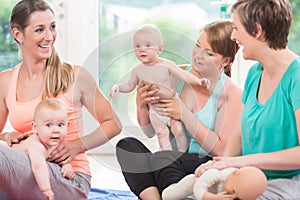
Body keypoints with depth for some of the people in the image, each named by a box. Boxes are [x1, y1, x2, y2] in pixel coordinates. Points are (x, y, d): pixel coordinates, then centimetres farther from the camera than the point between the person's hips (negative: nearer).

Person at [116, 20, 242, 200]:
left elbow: (222, 150, -10)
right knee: (127, 144, -22)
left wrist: (184, 114, -14)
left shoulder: (232, 94, -4)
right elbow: (150, 131, 14)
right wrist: (141, 105, -9)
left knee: (162, 157, -35)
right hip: (169, 164, 6)